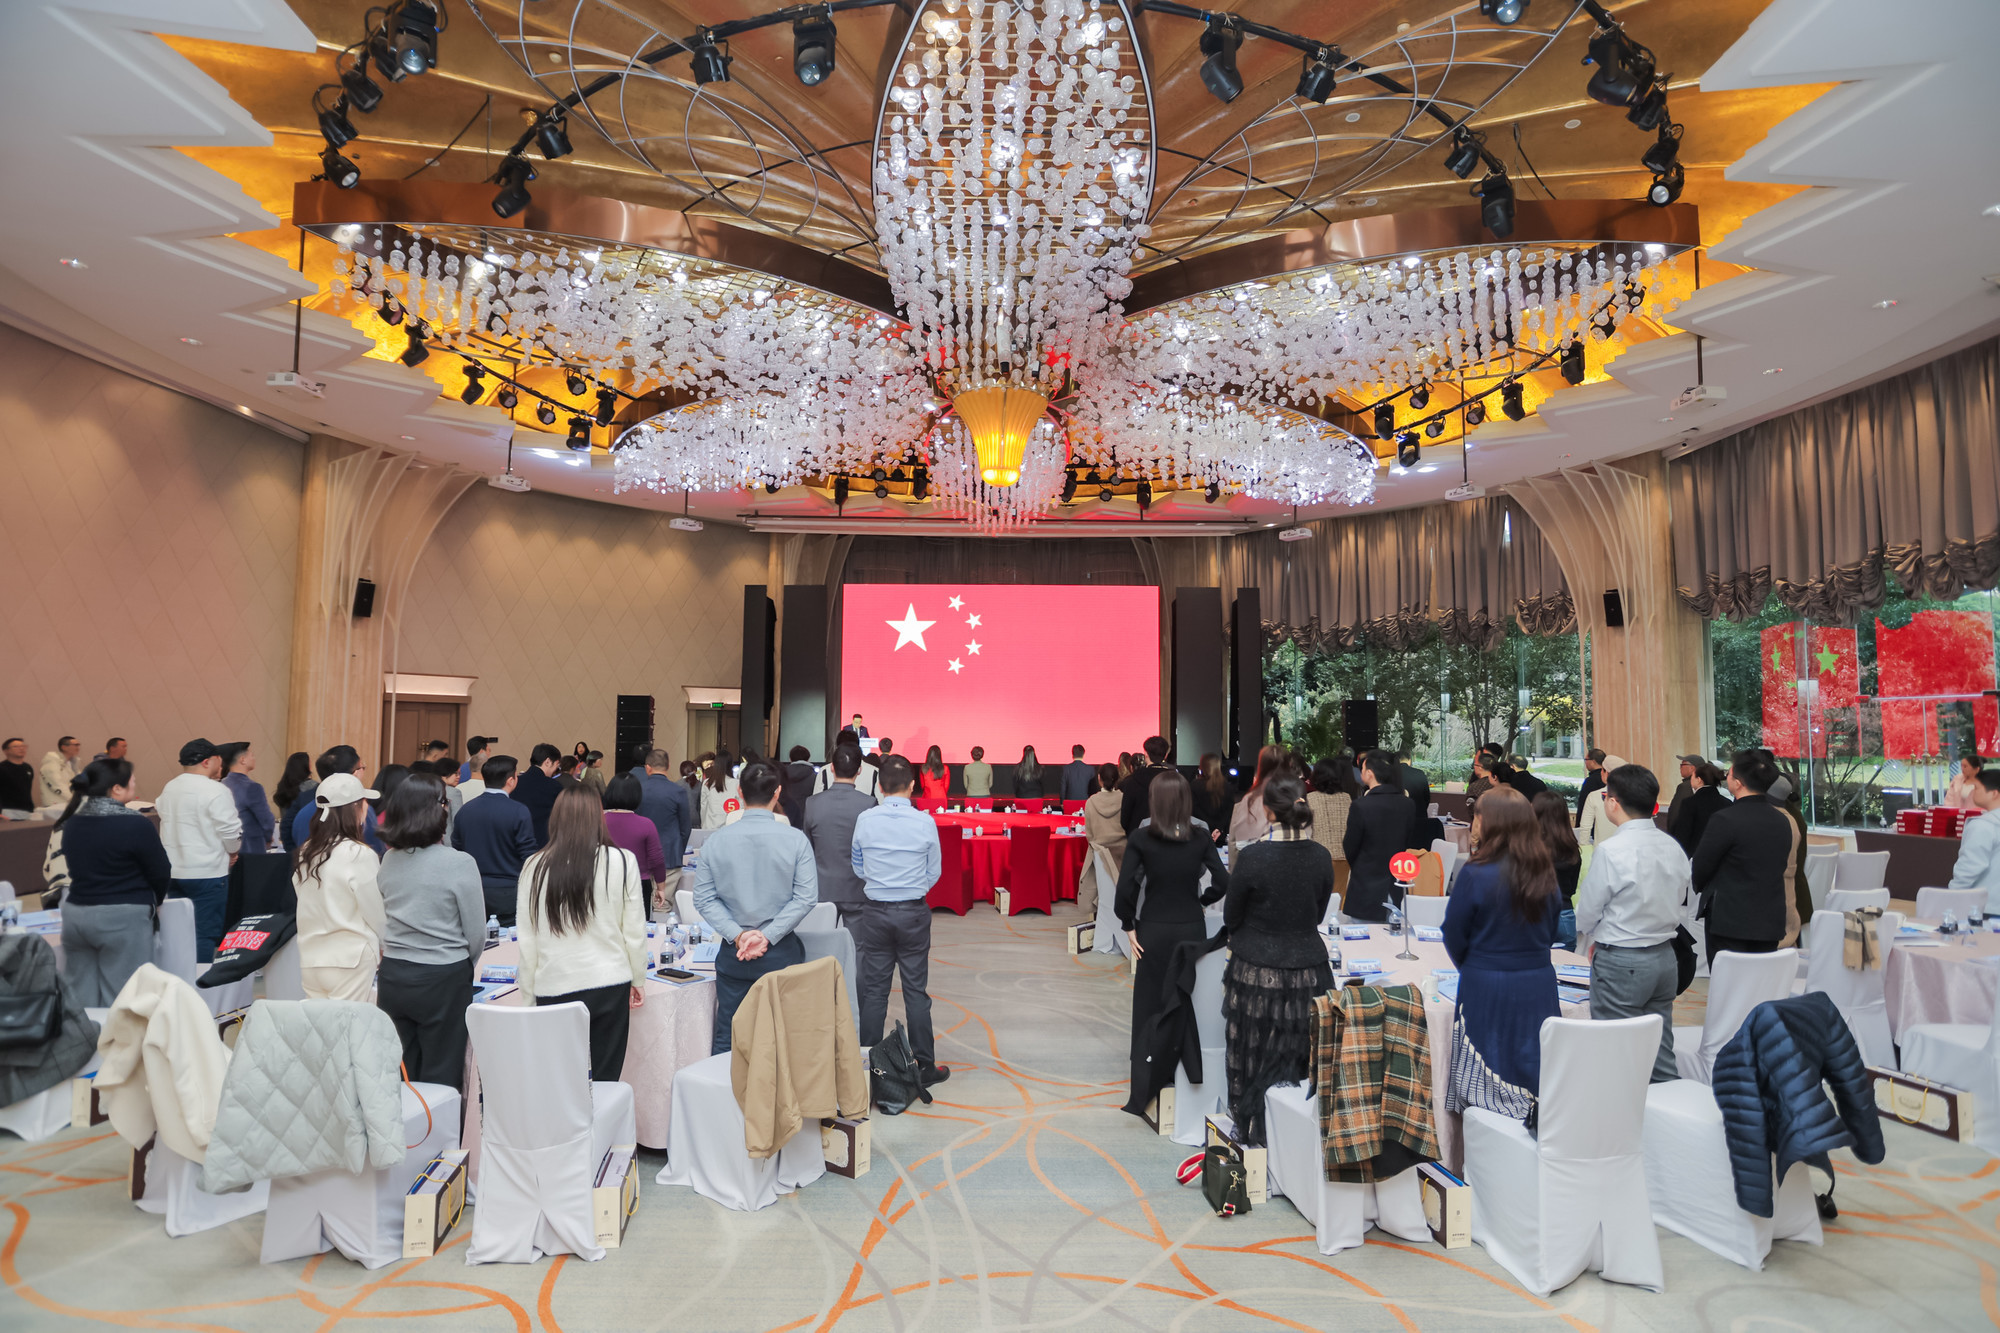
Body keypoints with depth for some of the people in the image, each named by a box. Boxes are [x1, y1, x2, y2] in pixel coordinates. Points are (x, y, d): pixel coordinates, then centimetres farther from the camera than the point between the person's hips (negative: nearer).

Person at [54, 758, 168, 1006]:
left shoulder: (71, 824, 7)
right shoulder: (136, 824, -15)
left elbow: (79, 869, 15)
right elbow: (161, 874, -8)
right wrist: (150, 901, 12)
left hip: (75, 914, 7)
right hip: (122, 919, -7)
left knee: (81, 998, 14)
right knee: (120, 1001, 0)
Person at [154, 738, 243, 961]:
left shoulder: (168, 789, 8)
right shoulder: (215, 791, -15)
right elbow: (231, 832, -15)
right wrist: (231, 854, 3)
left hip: (173, 872, 7)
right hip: (207, 874, -7)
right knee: (205, 934, -2)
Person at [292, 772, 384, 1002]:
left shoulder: (305, 853, 4)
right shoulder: (359, 855, -14)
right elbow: (375, 910, -6)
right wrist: (383, 946, 10)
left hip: (310, 960, 6)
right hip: (351, 961, -6)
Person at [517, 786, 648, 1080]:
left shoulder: (535, 867, -3)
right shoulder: (622, 862, -6)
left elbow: (526, 940, 3)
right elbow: (634, 932, 0)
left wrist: (528, 994, 15)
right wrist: (638, 980, 14)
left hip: (553, 988, 1)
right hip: (610, 983, 0)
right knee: (605, 1081, 8)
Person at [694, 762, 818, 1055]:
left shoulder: (716, 840, -3)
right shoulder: (795, 839, -8)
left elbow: (704, 899, -4)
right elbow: (806, 897, -12)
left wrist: (737, 935, -9)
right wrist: (769, 936, -12)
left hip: (733, 954, 2)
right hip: (782, 954, -1)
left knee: (725, 1040, 13)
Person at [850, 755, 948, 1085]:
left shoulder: (864, 820, -6)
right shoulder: (925, 822, -9)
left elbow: (858, 868, 7)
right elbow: (934, 872, 1)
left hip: (875, 912, 1)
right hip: (914, 912, -1)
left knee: (874, 991, 9)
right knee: (916, 991, 6)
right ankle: (924, 1066, 14)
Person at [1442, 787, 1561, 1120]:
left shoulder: (1475, 874, -15)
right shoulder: (1544, 873, 0)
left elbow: (1454, 937, -6)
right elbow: (1551, 932, 12)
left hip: (1486, 987, -5)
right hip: (1539, 984, 5)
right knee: (1539, 1081, 15)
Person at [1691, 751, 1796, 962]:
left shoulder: (1725, 820, -17)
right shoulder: (1782, 821, 5)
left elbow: (1701, 866, -10)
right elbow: (1783, 868, 13)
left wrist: (1701, 887, 11)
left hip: (1730, 921, -6)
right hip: (1771, 921, 6)